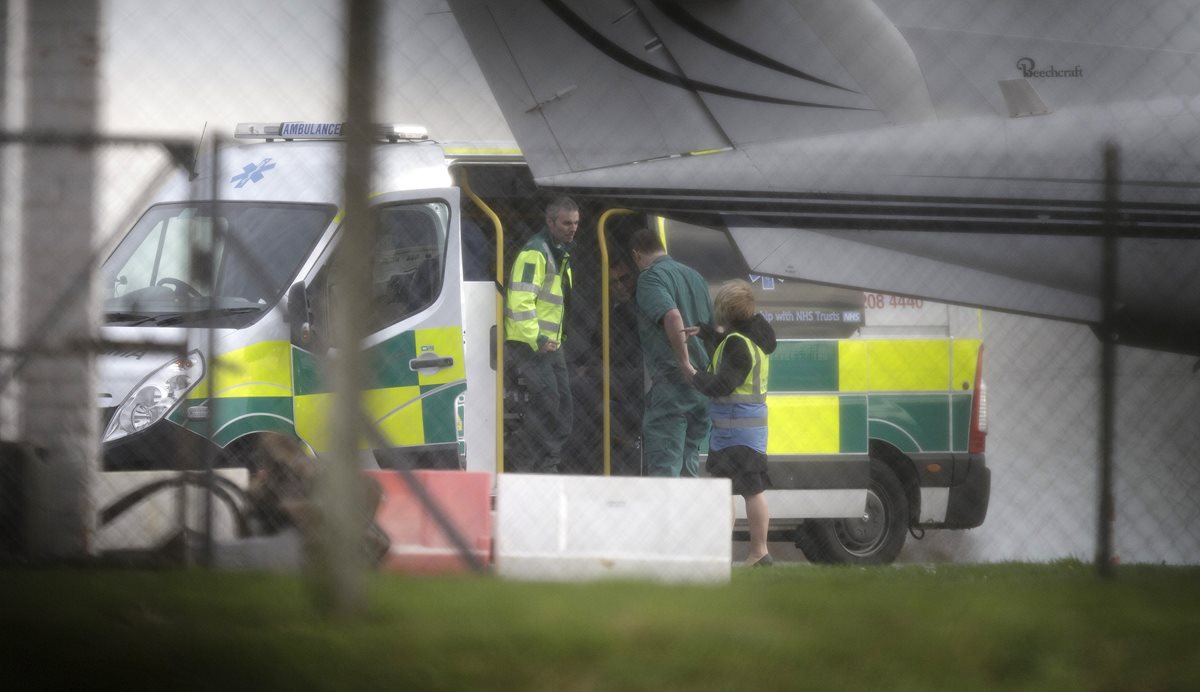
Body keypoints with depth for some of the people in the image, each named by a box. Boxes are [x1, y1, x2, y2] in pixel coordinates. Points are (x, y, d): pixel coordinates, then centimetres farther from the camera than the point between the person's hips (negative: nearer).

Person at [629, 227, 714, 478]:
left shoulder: (651, 277, -7)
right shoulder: (694, 276, 19)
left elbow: (672, 316, -24)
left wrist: (685, 364, -22)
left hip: (673, 380, -8)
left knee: (663, 463, -9)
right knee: (688, 459, 15)